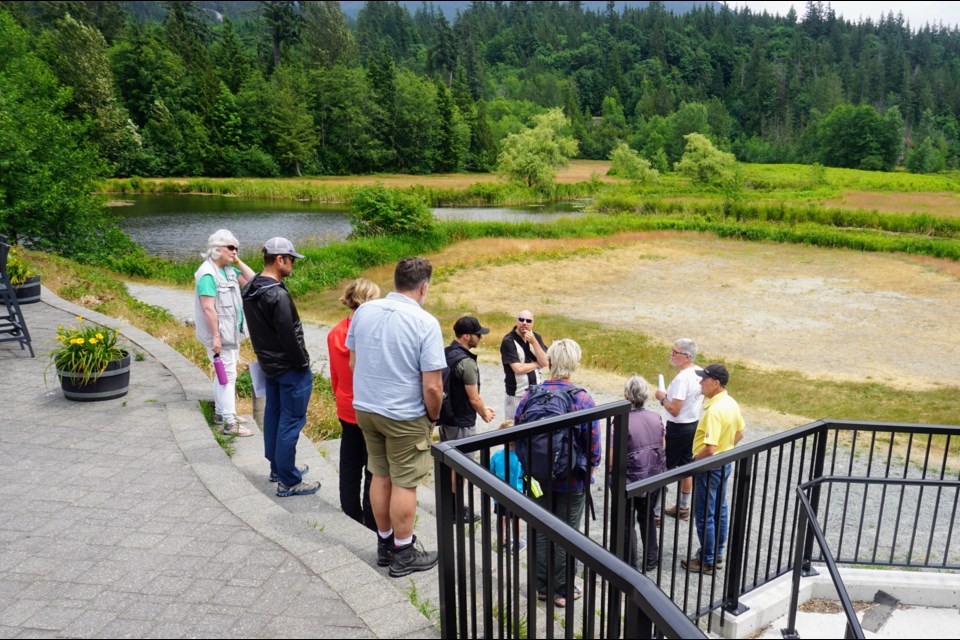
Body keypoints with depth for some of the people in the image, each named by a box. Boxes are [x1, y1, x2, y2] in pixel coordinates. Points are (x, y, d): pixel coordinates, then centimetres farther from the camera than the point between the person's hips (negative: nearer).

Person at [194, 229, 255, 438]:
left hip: (232, 332, 9)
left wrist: (238, 262, 0)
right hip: (220, 334, -9)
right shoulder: (208, 273, -19)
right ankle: (230, 423, -4)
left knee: (224, 373, 17)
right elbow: (208, 308, -22)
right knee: (227, 375, -8)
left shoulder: (229, 269, 7)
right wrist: (216, 336, -23)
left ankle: (220, 412, 30)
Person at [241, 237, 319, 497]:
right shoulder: (278, 295, -25)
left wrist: (265, 356, 19)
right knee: (291, 422, -1)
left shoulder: (250, 290, 4)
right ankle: (288, 482, 8)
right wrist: (304, 364, -10)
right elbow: (289, 337, -23)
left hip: (268, 365, 10)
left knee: (273, 415, 20)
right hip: (290, 369, -10)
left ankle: (277, 468, 35)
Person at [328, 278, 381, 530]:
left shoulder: (334, 334, -2)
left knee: (349, 465, 18)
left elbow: (334, 376, 8)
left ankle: (351, 515, 31)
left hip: (346, 412, 6)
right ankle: (372, 523, 17)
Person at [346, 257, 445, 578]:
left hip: (365, 408, 6)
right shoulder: (425, 323, -18)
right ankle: (404, 554, 22)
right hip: (405, 417, -6)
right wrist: (433, 417, -1)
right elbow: (432, 386, -19)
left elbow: (353, 362, 9)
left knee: (380, 476, 19)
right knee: (404, 483, 8)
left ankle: (385, 544, 34)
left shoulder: (363, 311, -2)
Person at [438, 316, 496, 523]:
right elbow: (474, 398, -19)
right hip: (461, 422, -8)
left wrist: (483, 408, 14)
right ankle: (457, 509, 16)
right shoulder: (466, 362, -24)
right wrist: (484, 415, 2)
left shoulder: (445, 353, 3)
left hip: (445, 418, 8)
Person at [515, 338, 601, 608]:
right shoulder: (582, 400, -19)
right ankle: (562, 590, 26)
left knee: (541, 531, 18)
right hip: (572, 481, -3)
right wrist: (589, 469, 5)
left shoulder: (530, 395, -10)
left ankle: (542, 586, 32)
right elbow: (593, 444, -15)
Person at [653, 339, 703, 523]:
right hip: (693, 424, 9)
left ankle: (656, 511, 8)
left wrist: (663, 397, -10)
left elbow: (674, 410, -26)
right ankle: (683, 508, 32)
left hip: (678, 428, -9)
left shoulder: (682, 378, -27)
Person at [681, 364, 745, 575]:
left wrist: (693, 462, -16)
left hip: (709, 467, -9)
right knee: (720, 511, 20)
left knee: (704, 516, 4)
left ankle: (706, 561, 16)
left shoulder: (714, 410, -29)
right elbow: (739, 434, 14)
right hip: (725, 463, 9)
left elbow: (709, 449, -31)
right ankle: (717, 554, 33)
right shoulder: (731, 403, 0)